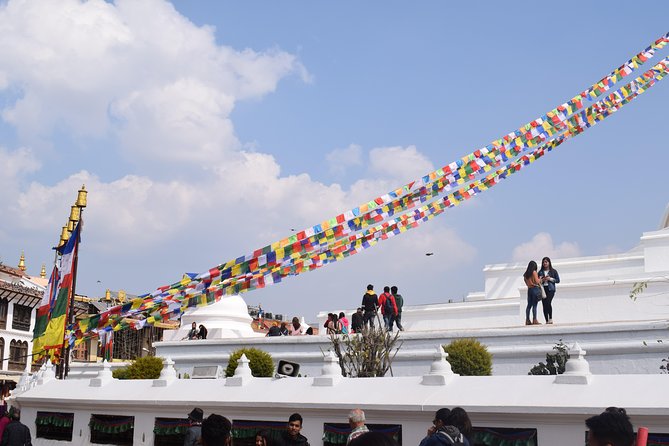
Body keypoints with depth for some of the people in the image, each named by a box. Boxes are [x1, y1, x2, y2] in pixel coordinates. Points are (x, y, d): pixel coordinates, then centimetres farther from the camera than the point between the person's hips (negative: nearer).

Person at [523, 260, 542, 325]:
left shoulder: (526, 274, 9)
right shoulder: (534, 272, -8)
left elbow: (526, 282, 12)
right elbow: (537, 281, -13)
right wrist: (540, 279, 6)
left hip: (529, 289, 6)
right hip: (535, 289, -6)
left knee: (529, 305, 9)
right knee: (534, 305, -5)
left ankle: (527, 320, 8)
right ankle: (535, 320, -6)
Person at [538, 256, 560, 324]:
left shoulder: (553, 271, 8)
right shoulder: (540, 272, 14)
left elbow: (558, 280, 6)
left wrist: (550, 279, -7)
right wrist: (542, 280, -5)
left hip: (550, 289, -3)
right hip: (543, 289, 3)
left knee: (548, 302, -22)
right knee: (544, 304, -3)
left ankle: (550, 318, -10)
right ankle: (547, 320, 1)